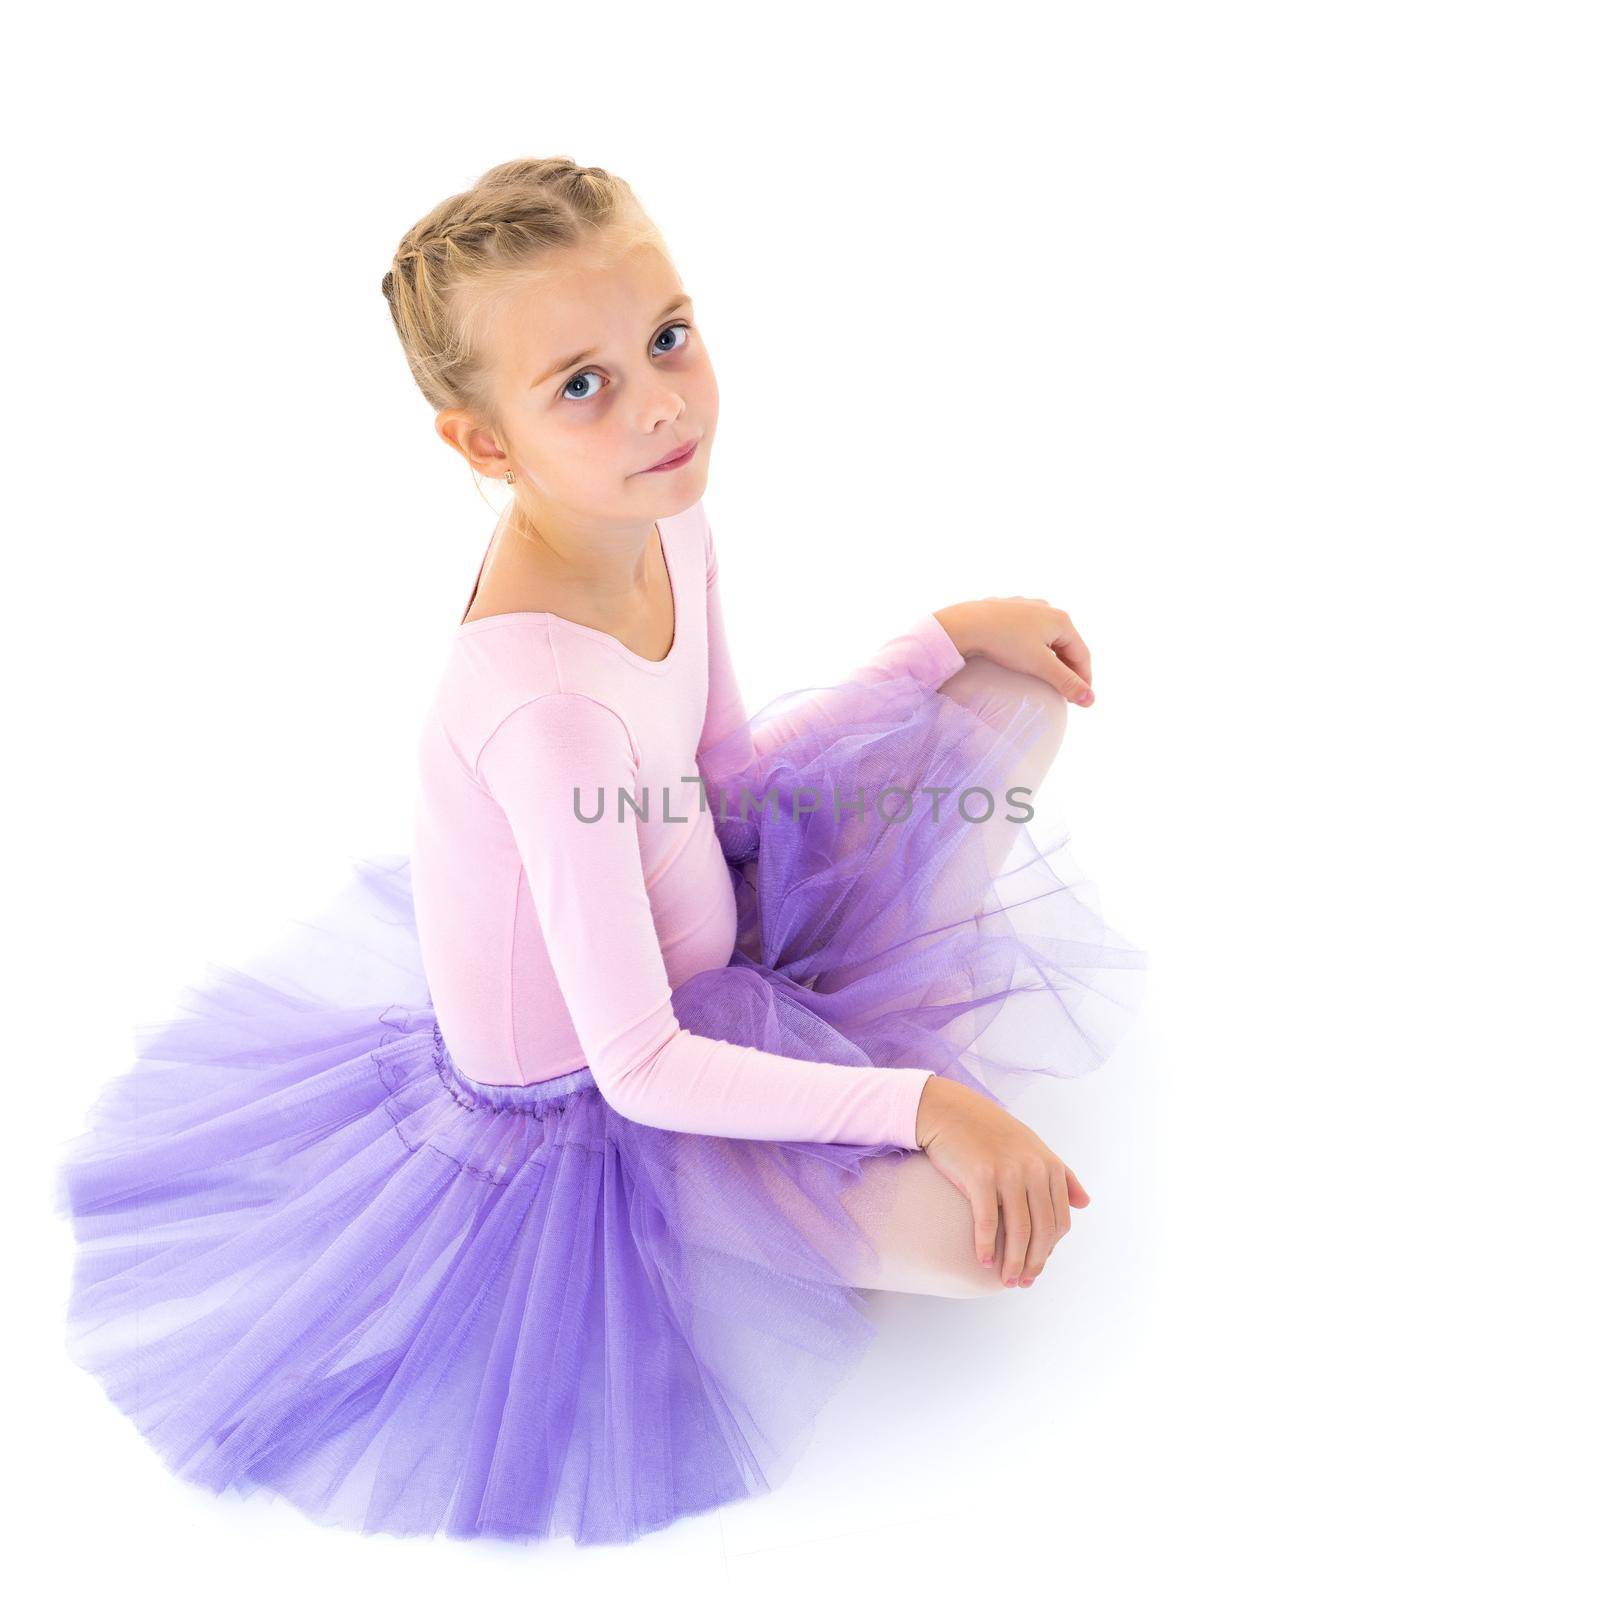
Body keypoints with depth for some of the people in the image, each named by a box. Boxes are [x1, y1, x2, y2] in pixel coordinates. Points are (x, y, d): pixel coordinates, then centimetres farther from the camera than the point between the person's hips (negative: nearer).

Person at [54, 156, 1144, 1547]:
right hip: (589, 1091, -7)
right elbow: (641, 1072, -31)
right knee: (996, 1226, -24)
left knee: (1015, 691, 6)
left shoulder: (664, 516, -13)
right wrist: (921, 1103, -33)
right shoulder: (544, 701, -39)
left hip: (705, 929, 8)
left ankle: (844, 1003, 14)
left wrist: (947, 636, 0)